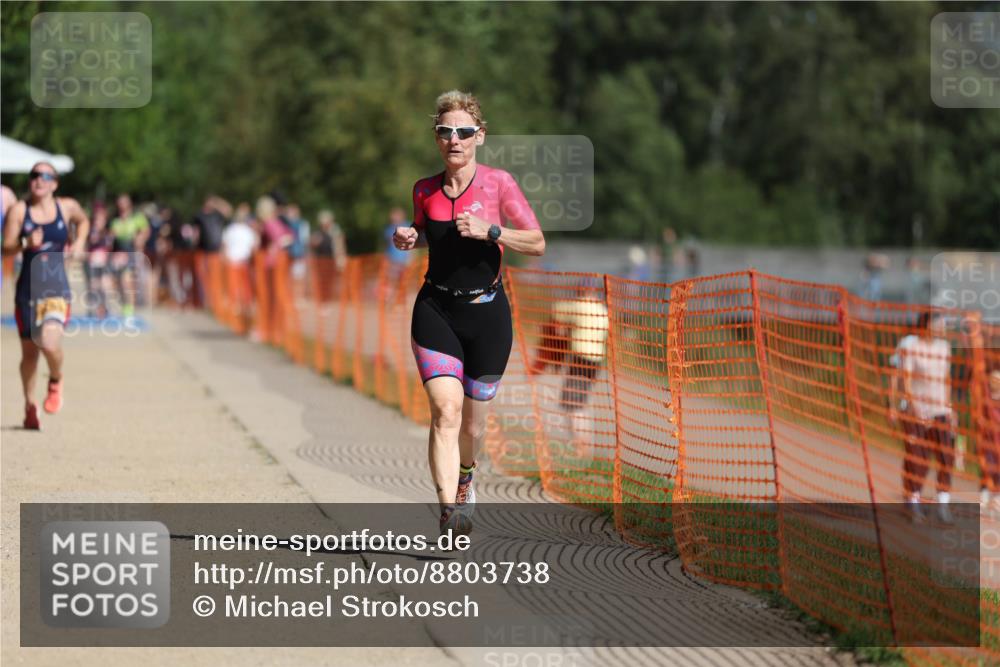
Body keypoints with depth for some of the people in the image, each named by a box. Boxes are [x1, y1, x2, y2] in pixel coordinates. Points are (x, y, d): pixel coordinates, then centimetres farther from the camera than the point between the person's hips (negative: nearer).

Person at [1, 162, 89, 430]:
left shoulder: (67, 207, 2)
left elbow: (83, 220, 25)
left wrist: (78, 243, 9)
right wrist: (25, 244, -23)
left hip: (57, 287, -1)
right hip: (28, 287, 1)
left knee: (49, 342, -22)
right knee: (29, 350, 8)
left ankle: (56, 381, 10)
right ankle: (30, 406, 27)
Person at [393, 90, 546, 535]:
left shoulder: (498, 183, -4)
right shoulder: (425, 190, 5)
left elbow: (537, 244, -5)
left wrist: (489, 231, -19)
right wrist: (406, 238, 3)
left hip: (486, 312, -1)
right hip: (436, 310, 1)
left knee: (472, 422, 10)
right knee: (446, 409, -20)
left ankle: (464, 475, 44)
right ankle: (449, 508, -26)